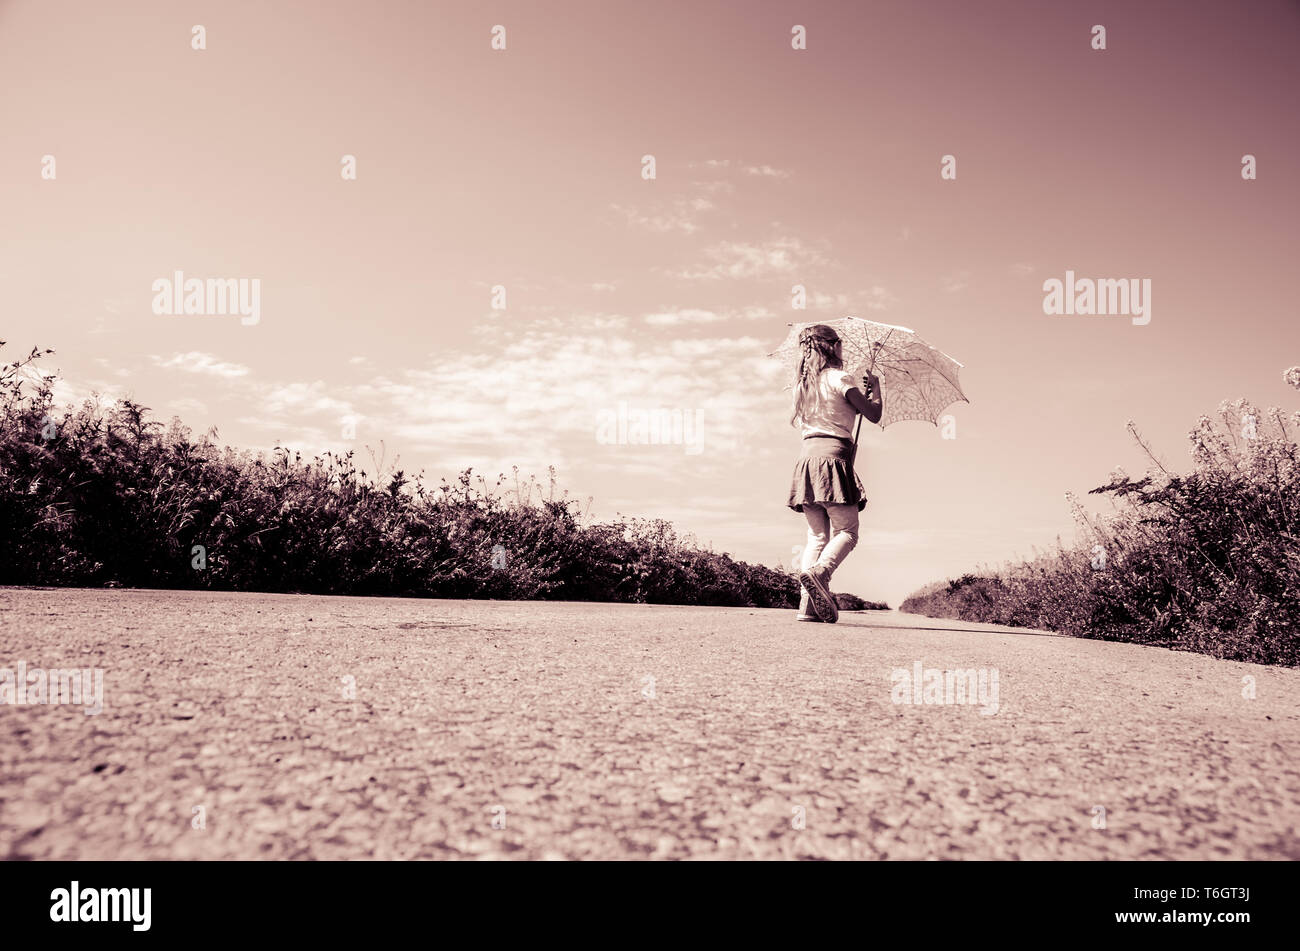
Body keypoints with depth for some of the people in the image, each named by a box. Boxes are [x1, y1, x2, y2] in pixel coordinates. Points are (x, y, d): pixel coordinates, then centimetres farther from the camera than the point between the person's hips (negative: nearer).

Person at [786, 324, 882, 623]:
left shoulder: (802, 383, 18)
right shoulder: (840, 378, -2)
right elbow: (874, 415, -2)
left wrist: (861, 394, 32)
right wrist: (875, 386, 15)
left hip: (807, 458, 7)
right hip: (833, 455, -7)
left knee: (817, 535, 7)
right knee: (847, 531, -2)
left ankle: (808, 604, -3)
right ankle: (818, 572, -29)